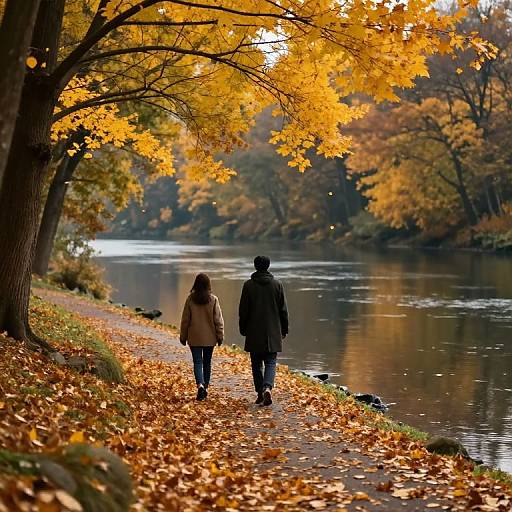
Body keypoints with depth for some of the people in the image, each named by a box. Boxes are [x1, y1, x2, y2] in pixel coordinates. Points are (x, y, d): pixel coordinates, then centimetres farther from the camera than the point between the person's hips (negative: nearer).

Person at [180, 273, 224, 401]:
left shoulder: (190, 299, -8)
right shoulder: (213, 299, -8)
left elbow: (185, 319, -1)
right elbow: (218, 319, -5)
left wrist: (183, 336, 9)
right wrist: (220, 336, 5)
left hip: (194, 337, -1)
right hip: (209, 337, 1)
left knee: (197, 362, 1)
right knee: (207, 362, 14)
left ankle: (200, 385, -20)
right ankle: (205, 387, 21)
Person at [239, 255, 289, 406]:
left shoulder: (248, 285, -4)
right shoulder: (277, 285, 0)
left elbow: (243, 311, -1)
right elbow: (283, 310, 3)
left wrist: (243, 330, 9)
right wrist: (284, 330, 12)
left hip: (254, 332, 0)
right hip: (273, 333, 1)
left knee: (256, 364, 10)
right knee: (270, 362, 3)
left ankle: (260, 393, 12)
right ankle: (267, 387, -21)